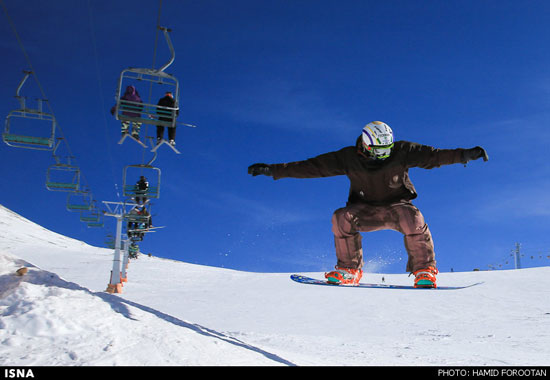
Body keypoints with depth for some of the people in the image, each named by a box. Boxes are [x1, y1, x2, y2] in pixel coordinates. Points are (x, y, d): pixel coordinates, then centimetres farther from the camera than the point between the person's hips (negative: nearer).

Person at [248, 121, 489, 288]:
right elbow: (312, 167, -15)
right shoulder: (349, 158, -13)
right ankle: (349, 271, -15)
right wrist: (274, 170, -21)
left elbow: (432, 155, -16)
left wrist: (463, 155, -32)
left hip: (396, 206, -1)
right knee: (342, 217, -29)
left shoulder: (401, 152, -13)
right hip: (366, 211, 1)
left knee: (412, 216, -34)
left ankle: (424, 272, -20)